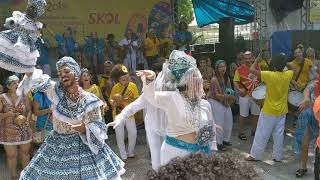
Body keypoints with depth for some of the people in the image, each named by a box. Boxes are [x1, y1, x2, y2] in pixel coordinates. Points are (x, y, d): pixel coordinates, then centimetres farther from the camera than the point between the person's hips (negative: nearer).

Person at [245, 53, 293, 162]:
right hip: (282, 112, 4)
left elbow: (252, 69, -18)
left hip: (268, 112, -4)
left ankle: (255, 155, 16)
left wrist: (257, 60, -4)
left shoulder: (269, 75, -20)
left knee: (262, 134, 6)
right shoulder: (288, 75, -6)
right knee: (279, 134, 13)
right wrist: (284, 61, 13)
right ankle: (278, 156, 21)